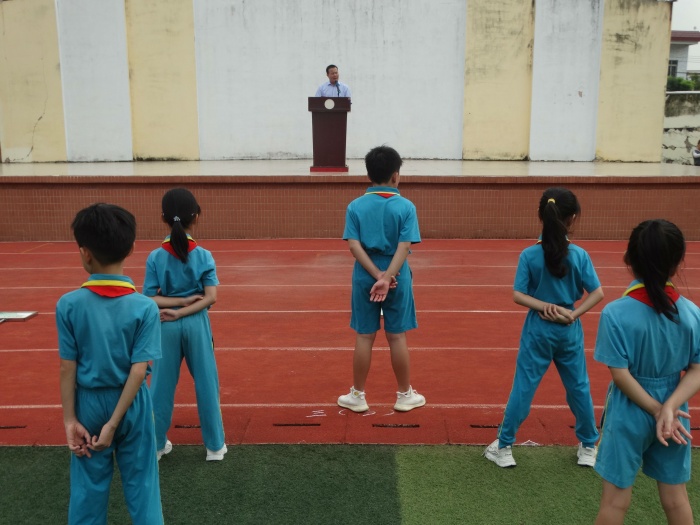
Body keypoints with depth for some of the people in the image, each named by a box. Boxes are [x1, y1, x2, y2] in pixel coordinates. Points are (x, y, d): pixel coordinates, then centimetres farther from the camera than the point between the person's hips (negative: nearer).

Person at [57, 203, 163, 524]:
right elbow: (138, 371, -17)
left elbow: (68, 369, -10)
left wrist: (70, 420, -4)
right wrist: (114, 423, -12)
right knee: (141, 483, 13)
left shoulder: (68, 305, -14)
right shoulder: (145, 307, -15)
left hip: (89, 404, 1)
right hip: (131, 405, -1)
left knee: (88, 486, 16)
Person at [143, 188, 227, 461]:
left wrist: (177, 303, -7)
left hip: (167, 327, 1)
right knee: (206, 385, 10)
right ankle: (215, 445, 19)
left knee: (162, 386, 14)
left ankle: (156, 444, 26)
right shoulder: (203, 255, -8)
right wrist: (186, 306, -12)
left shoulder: (155, 257, -7)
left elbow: (150, 299, -9)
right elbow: (210, 297, -14)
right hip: (196, 324, -1)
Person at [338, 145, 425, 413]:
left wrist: (377, 275, -12)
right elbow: (404, 247, -16)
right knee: (397, 337, 9)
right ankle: (405, 395, 23)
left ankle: (358, 395, 20)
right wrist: (387, 277, -20)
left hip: (364, 279, 1)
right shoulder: (406, 206, -6)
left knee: (364, 337, 10)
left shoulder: (355, 206, -2)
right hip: (398, 279, -1)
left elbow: (354, 246, -10)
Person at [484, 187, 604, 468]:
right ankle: (589, 446, 30)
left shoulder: (529, 255, -12)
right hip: (569, 331, 1)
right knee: (579, 388, 16)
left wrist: (544, 307, -12)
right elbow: (598, 293, -8)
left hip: (537, 330, -1)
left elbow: (518, 296, -13)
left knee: (522, 389, 6)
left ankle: (504, 447, 14)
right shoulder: (579, 255, -9)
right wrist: (572, 314, -10)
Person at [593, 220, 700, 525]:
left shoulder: (616, 313, -20)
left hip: (628, 415, -3)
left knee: (616, 500, 10)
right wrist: (669, 408, -15)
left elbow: (620, 375, -18)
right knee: (675, 497, 19)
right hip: (672, 413, 3)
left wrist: (658, 411, -10)